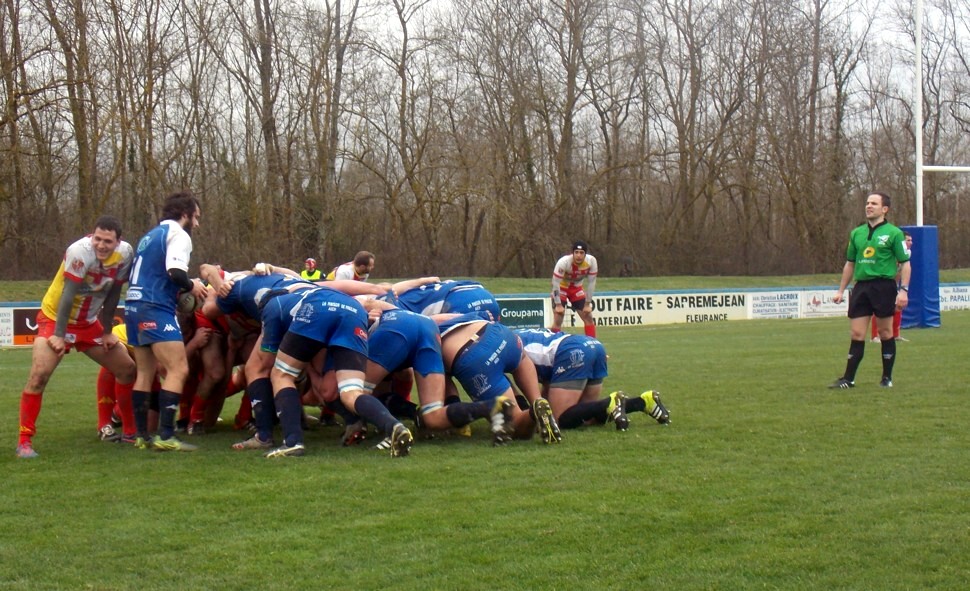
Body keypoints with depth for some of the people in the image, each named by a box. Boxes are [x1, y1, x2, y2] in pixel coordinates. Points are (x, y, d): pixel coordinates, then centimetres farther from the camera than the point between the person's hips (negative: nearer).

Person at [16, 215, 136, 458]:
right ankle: (25, 441, -12)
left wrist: (107, 331, 4)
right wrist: (59, 335, -23)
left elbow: (113, 294, 0)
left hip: (89, 323, 6)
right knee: (39, 376, -20)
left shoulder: (125, 253, -12)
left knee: (128, 370, 6)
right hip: (55, 318, -6)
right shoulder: (80, 251, -29)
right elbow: (68, 295, -26)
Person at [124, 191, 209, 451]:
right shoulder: (178, 235, -4)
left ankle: (141, 435, 15)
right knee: (178, 369, -11)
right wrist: (192, 286, -1)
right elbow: (175, 272, -19)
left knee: (145, 373, 13)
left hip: (134, 306, 10)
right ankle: (165, 436, -17)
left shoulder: (149, 236, 23)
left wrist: (185, 287, 20)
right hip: (156, 309, -10)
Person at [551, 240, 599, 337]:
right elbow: (555, 283, -26)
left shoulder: (591, 261, -24)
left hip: (576, 288, 4)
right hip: (561, 288, -4)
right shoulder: (563, 262, -35)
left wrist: (587, 304, -10)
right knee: (558, 320, -13)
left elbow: (591, 283, -13)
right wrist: (558, 305, -23)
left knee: (588, 317, 1)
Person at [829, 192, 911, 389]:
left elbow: (905, 263, -4)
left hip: (884, 286, -4)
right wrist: (841, 290, 17)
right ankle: (848, 379, 3)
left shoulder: (893, 233, -3)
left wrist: (903, 290, -13)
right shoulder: (856, 233, 13)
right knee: (857, 335, 2)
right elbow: (850, 264, 20)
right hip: (861, 286, 4)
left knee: (885, 333, 3)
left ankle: (887, 378, 13)